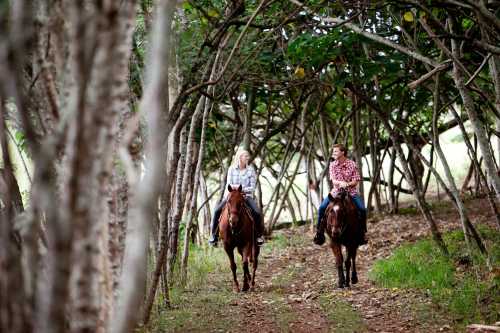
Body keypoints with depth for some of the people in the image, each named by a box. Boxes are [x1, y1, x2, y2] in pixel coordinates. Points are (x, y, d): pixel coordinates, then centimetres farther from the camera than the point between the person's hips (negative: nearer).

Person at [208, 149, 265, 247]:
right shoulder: (232, 169, 4)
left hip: (246, 196, -1)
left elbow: (252, 187, -4)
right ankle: (214, 235, -5)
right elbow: (228, 184, 1)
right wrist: (233, 187, -21)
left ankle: (259, 235, -4)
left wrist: (242, 189, -21)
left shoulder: (251, 170, 0)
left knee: (257, 213, -26)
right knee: (217, 210, -21)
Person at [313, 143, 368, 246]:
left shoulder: (352, 164, -3)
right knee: (322, 208, -17)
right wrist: (341, 182, -28)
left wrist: (347, 184, -24)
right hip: (336, 191, 2)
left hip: (351, 192, -2)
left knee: (362, 209, -23)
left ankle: (362, 232, -5)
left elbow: (355, 181, -6)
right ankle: (319, 232, -3)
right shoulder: (332, 165, 2)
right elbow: (333, 180, -6)